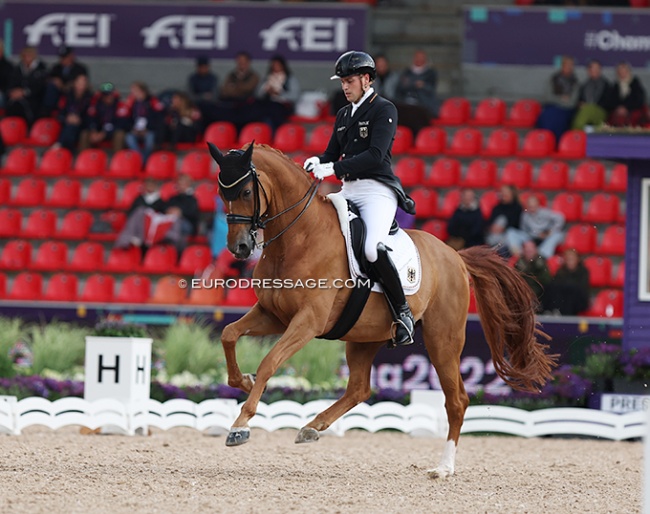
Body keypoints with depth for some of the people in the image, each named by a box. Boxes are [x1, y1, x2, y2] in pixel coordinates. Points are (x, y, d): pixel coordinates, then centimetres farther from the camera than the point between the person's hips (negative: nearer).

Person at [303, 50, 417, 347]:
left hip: (377, 190, -9)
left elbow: (375, 155, -17)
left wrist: (334, 168, -25)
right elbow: (333, 154, 20)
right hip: (348, 191, 9)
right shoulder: (344, 116, 19)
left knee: (373, 249, -30)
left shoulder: (384, 110, -5)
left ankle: (402, 312, -16)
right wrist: (318, 162, -4)